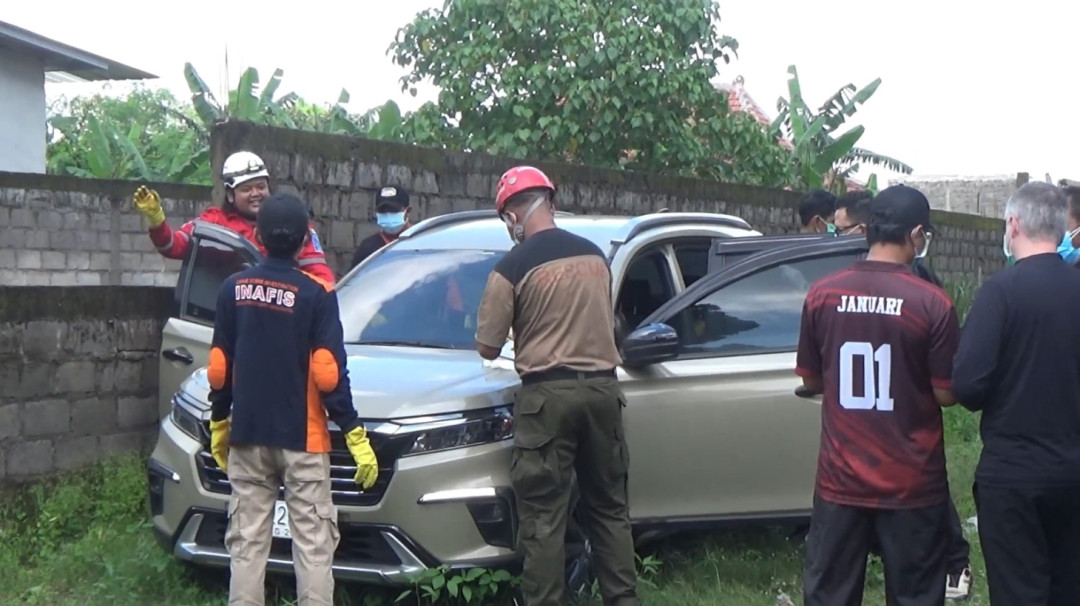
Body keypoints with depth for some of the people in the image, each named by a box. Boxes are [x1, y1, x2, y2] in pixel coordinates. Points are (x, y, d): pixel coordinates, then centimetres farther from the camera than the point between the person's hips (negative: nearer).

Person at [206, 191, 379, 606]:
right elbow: (328, 374, -13)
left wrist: (218, 423, 18)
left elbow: (219, 368, 5)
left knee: (247, 541, 8)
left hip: (247, 436, 4)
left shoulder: (233, 289, 2)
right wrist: (355, 435, -8)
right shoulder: (316, 293, -10)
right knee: (312, 543, 1)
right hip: (302, 438, -3)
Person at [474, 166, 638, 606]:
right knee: (609, 507, 14)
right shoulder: (595, 255, 9)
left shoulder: (513, 267, -9)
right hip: (602, 387, 5)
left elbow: (487, 348, -3)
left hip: (548, 393, -5)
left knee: (544, 516, 0)